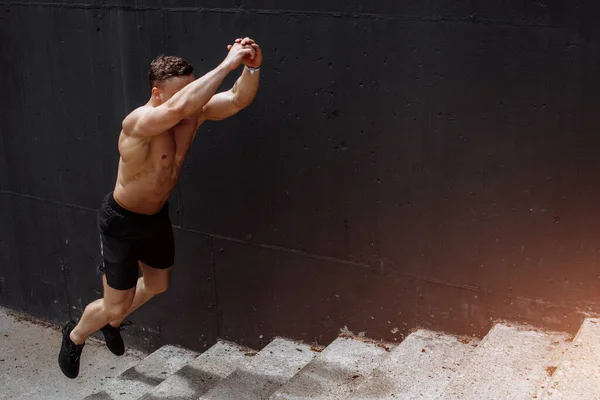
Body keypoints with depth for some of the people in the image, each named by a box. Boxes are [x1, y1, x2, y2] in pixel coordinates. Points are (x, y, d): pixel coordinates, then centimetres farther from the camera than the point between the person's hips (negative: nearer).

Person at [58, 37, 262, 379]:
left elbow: (238, 99, -22)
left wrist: (252, 68, -43)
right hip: (122, 221, -7)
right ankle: (75, 336, 37)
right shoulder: (139, 122, -35)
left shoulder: (194, 114, -15)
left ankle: (112, 323, 54)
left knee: (158, 284, 26)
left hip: (157, 215, 7)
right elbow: (179, 107, -55)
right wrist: (227, 63, -54)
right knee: (116, 305, 4)